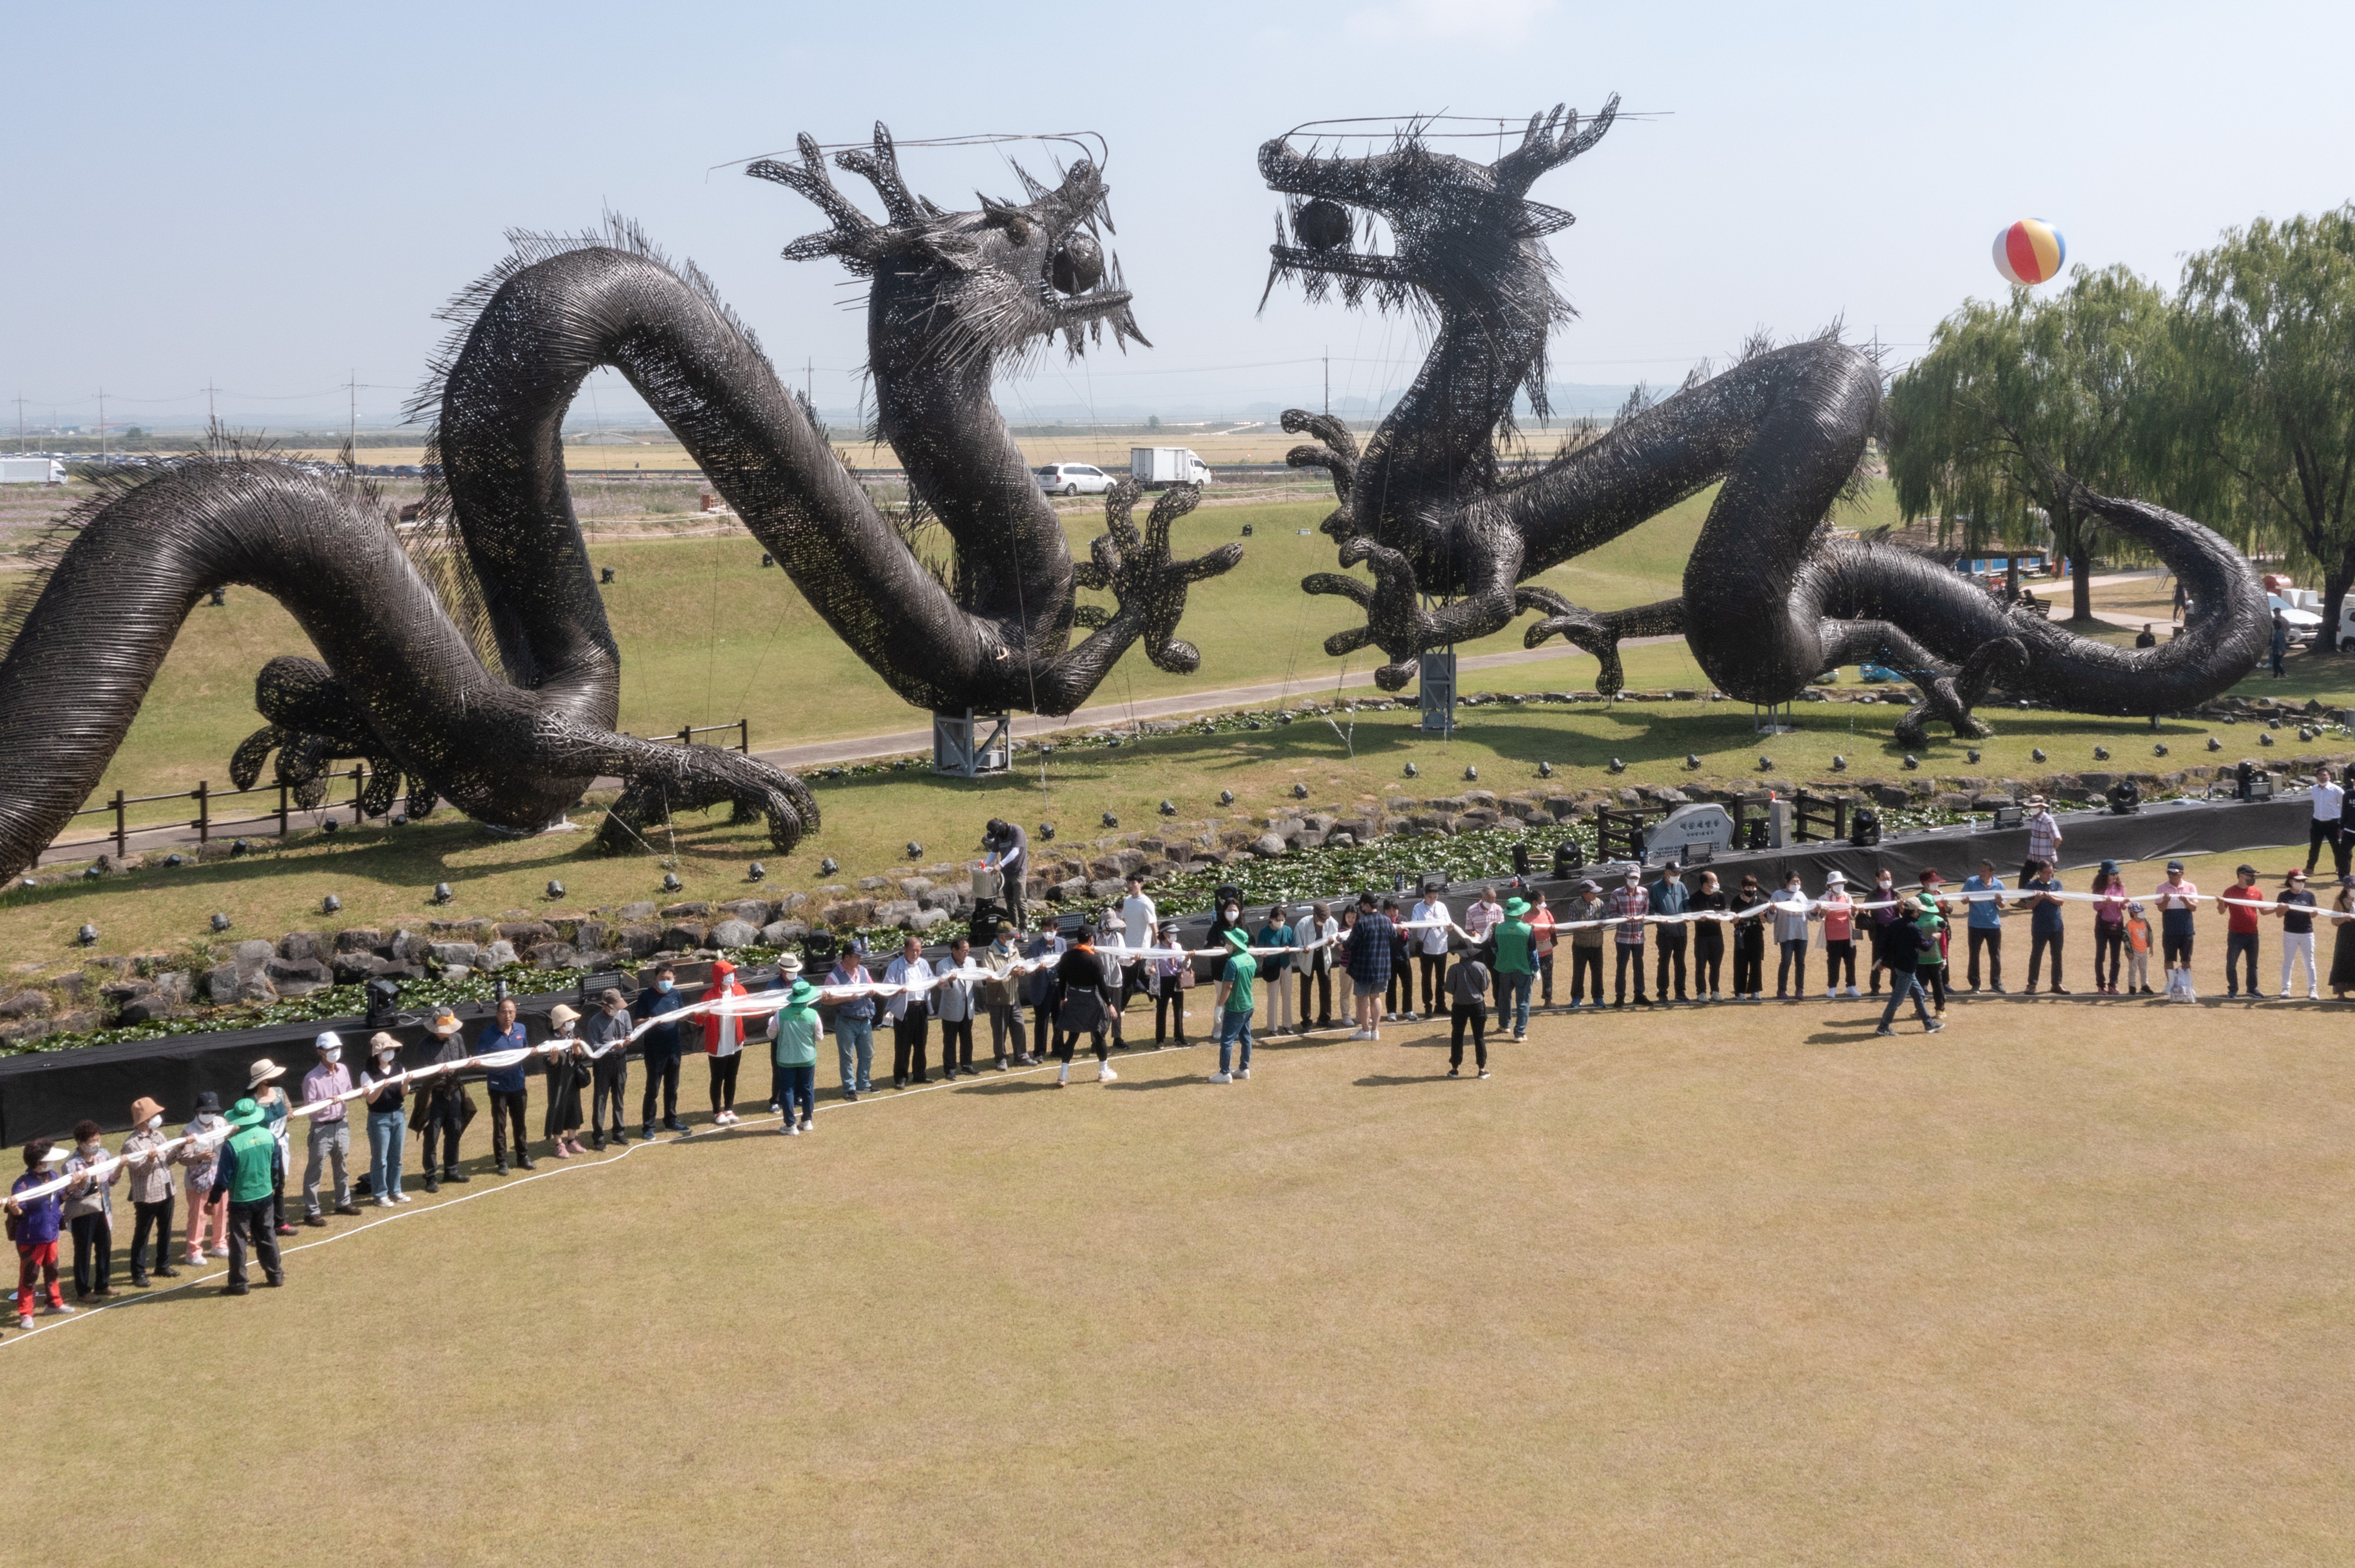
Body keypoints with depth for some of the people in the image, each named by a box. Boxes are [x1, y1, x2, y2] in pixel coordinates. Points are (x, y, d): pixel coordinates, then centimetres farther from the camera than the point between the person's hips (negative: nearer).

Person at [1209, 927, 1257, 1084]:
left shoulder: (1232, 962, -22)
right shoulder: (1251, 960, 4)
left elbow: (1228, 987, -22)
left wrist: (1219, 1006, -16)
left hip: (1234, 1008, -9)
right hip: (1248, 1005, 9)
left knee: (1226, 1040, -2)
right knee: (1246, 1038, 15)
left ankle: (1225, 1073, -1)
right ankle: (1244, 1069, 23)